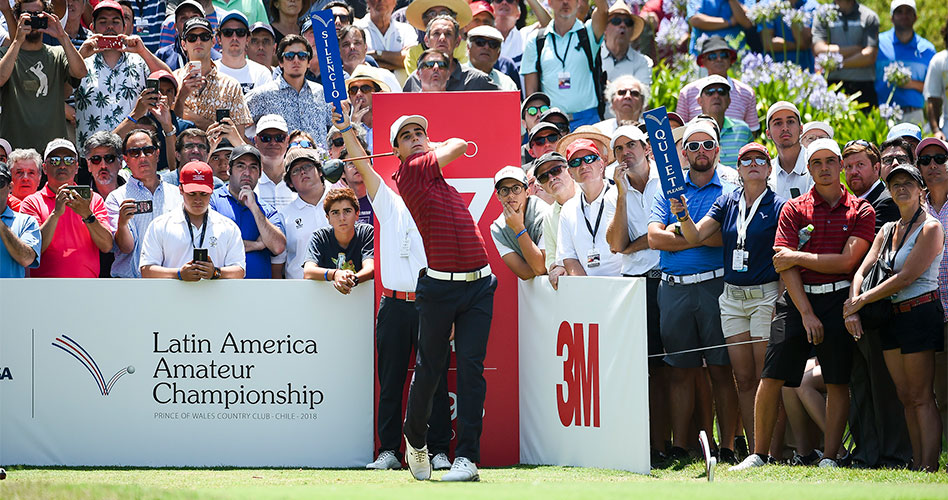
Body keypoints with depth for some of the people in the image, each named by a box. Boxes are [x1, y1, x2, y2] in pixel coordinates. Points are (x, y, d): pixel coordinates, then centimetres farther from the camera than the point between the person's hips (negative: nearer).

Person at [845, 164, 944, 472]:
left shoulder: (930, 228, -8)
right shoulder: (888, 230, 15)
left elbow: (907, 277, -15)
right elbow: (863, 270, 8)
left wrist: (861, 301, -12)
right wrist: (852, 309, -9)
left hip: (920, 313, -7)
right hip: (891, 317, 7)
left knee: (921, 397, -9)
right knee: (905, 396, 6)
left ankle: (929, 467, -10)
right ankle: (916, 464, 8)